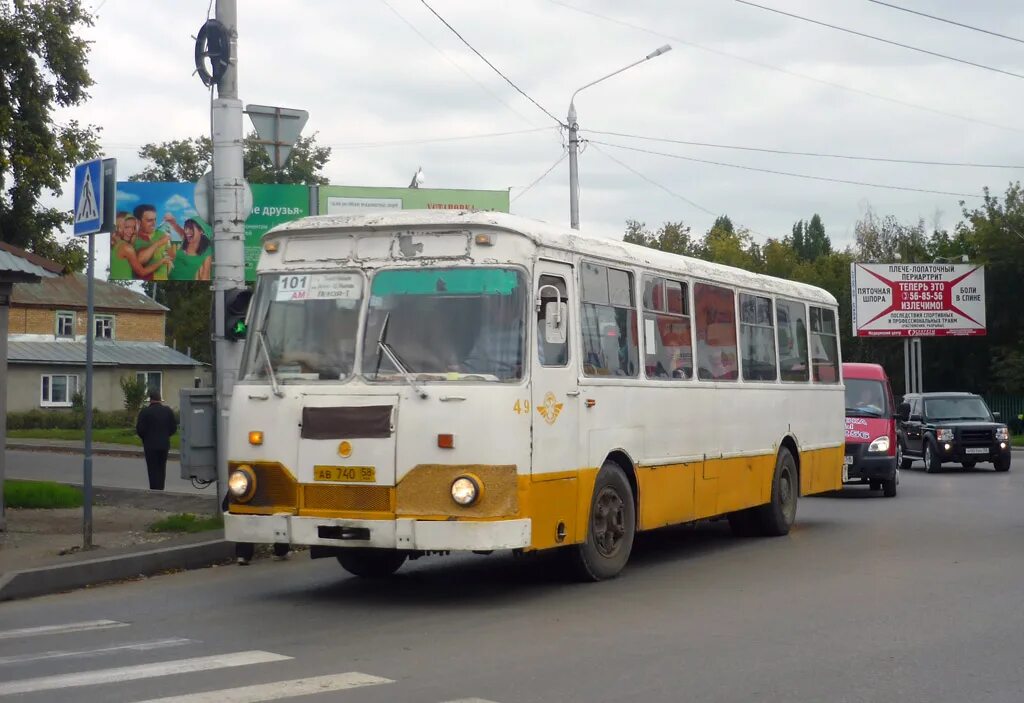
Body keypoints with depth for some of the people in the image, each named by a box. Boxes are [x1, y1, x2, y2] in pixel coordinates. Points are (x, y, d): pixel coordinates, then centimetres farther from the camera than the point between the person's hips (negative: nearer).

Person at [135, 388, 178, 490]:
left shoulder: (145, 411, -12)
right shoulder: (168, 411, 1)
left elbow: (139, 429, -13)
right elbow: (173, 429, 2)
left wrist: (145, 439, 6)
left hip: (150, 445, -4)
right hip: (164, 445, 4)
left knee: (153, 470, 1)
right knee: (162, 469, 14)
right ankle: (160, 490, 17)